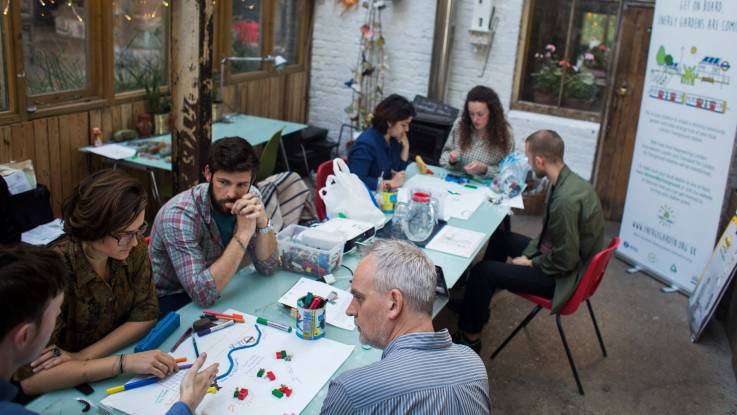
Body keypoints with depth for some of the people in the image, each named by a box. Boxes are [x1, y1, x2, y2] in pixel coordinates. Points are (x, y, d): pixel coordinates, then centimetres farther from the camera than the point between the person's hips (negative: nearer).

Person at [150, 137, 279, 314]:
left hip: (219, 286, 7)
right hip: (174, 300, -7)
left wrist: (263, 222, -27)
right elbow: (204, 294, -34)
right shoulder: (179, 215, -29)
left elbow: (267, 266, -9)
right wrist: (243, 234, -37)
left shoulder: (251, 197, -13)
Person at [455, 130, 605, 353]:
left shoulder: (565, 200, -33)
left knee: (482, 271, -11)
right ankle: (477, 303, 32)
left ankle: (470, 337, 9)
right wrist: (528, 254, 2)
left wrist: (531, 263, -11)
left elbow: (564, 261, -26)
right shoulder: (570, 181, -2)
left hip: (563, 276, -10)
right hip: (563, 259, 10)